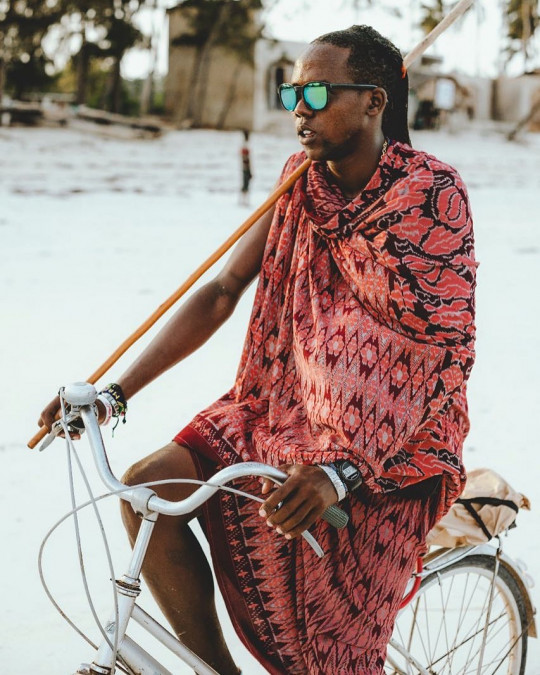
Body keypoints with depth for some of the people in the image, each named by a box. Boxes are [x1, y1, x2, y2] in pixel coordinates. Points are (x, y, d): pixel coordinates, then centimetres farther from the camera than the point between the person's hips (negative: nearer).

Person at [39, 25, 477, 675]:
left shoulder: (431, 192, -15)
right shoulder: (303, 177, 4)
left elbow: (446, 351, -23)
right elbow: (221, 292, 6)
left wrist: (340, 469, -37)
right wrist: (114, 393, -3)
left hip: (391, 442, -6)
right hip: (283, 408, 6)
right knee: (148, 486, -14)